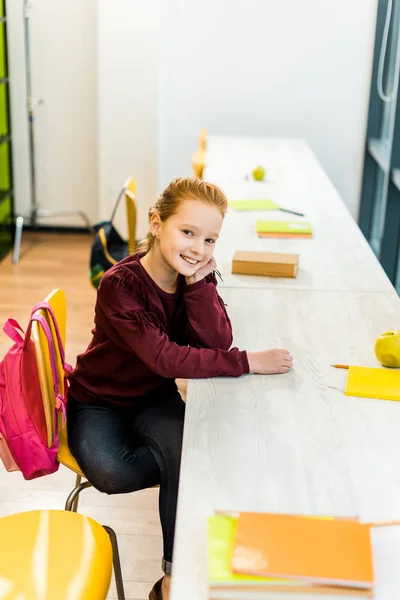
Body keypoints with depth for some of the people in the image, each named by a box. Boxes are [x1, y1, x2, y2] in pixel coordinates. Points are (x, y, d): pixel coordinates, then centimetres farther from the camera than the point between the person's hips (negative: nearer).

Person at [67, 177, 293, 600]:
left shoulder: (196, 275, -11)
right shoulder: (119, 285, -27)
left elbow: (216, 343, -23)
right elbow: (165, 358, -34)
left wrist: (198, 281, -30)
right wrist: (249, 362, -34)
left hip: (155, 397, 3)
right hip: (99, 401, -3)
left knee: (186, 451, -27)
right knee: (110, 473, -31)